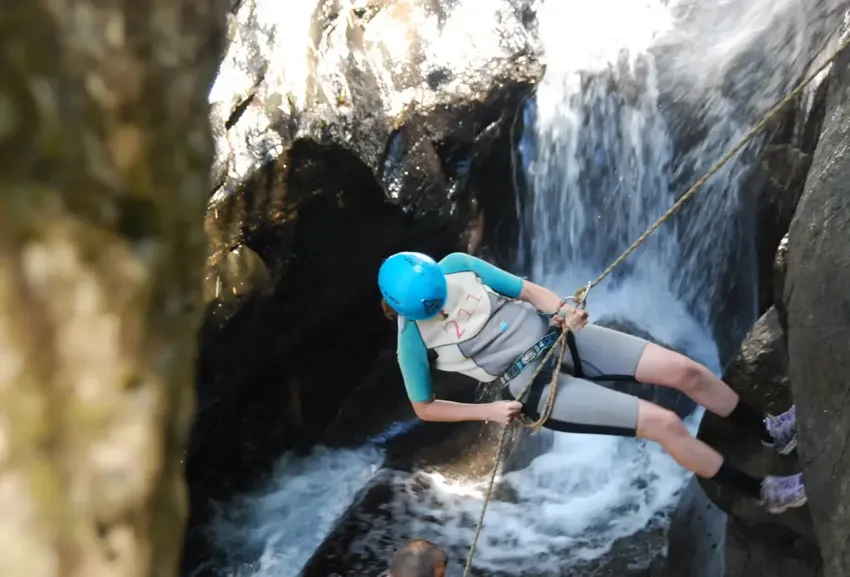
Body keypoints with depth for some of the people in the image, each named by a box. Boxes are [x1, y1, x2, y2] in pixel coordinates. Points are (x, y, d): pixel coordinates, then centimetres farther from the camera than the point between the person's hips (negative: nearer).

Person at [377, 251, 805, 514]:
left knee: (685, 370, -3)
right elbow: (423, 408, -1)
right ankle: (765, 493, 10)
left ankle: (771, 433, 24)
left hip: (554, 336, 5)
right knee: (664, 423, -12)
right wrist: (489, 410, -10)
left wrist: (562, 311, -18)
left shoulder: (455, 266, -6)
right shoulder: (414, 340, -13)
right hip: (531, 384, -4)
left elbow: (526, 290, 2)